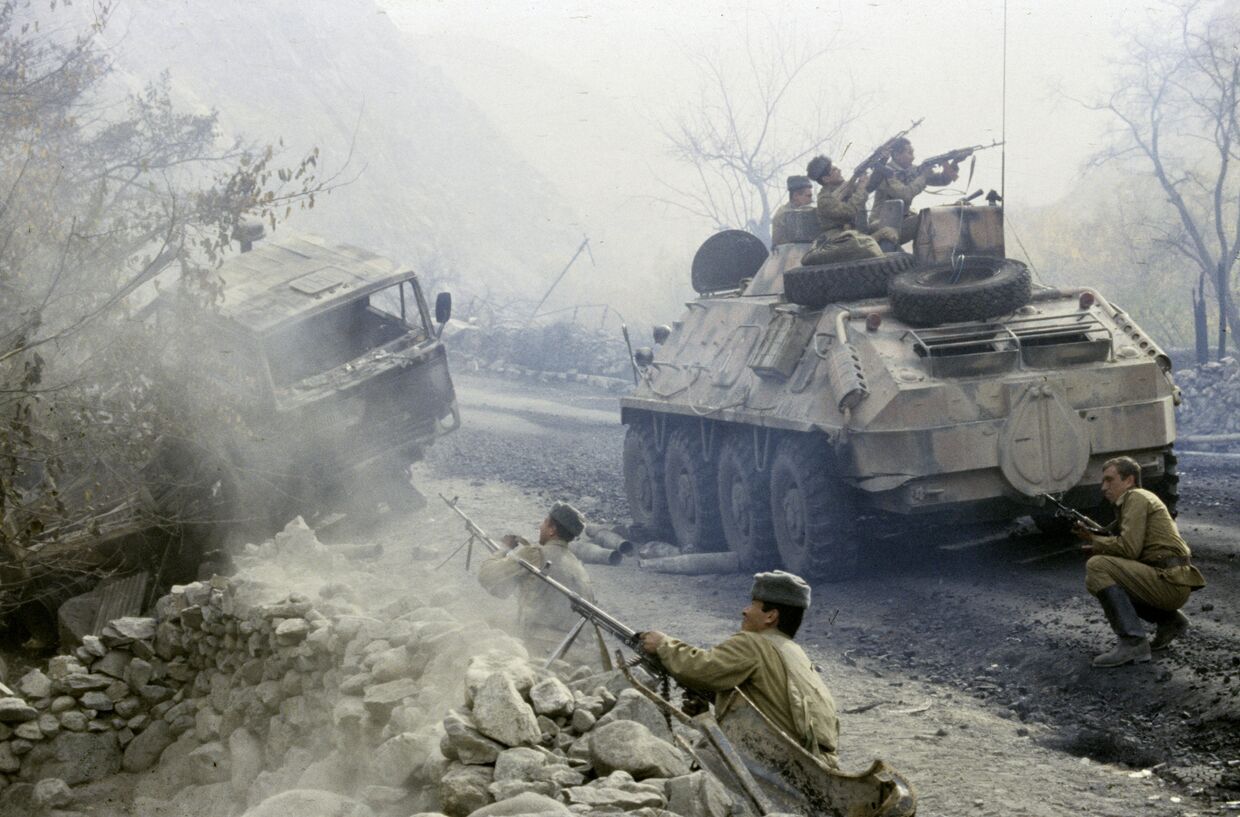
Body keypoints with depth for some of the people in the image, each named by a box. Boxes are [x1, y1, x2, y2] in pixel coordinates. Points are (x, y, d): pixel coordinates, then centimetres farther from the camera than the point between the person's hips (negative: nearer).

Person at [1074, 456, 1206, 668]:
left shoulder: (1137, 498, -6)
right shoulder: (1128, 501, 25)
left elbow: (1129, 548, -17)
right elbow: (1127, 546, 22)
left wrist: (1096, 542, -2)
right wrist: (1092, 536, 10)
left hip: (1169, 581, -10)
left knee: (1097, 567, -20)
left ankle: (1132, 642, -26)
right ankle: (1169, 620, 17)